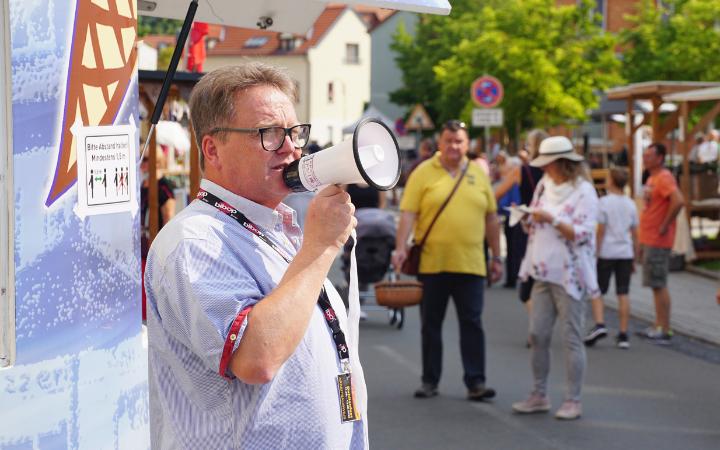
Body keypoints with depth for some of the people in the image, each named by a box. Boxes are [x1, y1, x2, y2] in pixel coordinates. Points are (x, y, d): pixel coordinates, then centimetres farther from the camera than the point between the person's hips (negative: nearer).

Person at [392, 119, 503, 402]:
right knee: (431, 324, 8)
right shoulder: (423, 173, 1)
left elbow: (491, 218, 14)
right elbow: (408, 214, -5)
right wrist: (400, 247, -17)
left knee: (472, 323, 1)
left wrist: (496, 257, 12)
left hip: (470, 263, 2)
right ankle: (430, 381, 17)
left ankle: (475, 382, 4)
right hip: (432, 263, -1)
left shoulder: (478, 174, 10)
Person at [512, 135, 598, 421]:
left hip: (569, 276, -7)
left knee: (571, 339, -3)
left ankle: (573, 401, 3)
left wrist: (551, 219, -21)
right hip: (543, 273, 7)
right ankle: (539, 396, 16)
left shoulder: (583, 192, -7)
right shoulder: (544, 187, 13)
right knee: (538, 335, 6)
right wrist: (527, 219, -1)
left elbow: (583, 234, -15)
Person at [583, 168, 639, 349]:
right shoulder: (630, 204, 9)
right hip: (625, 253, 4)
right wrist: (634, 259, 16)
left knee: (597, 291, 6)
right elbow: (634, 234, 10)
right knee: (623, 293, 4)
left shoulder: (604, 202, -6)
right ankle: (623, 334, 4)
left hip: (606, 253, -4)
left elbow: (600, 231, -9)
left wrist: (595, 254, -4)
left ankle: (599, 324, -12)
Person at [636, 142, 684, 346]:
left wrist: (665, 226, -23)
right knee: (656, 285, 14)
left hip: (658, 242, -10)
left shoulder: (664, 178, -15)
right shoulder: (652, 178, 16)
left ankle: (665, 331, -5)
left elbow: (678, 201, -31)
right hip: (648, 240, 10)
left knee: (659, 285, -8)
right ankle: (658, 326, 20)